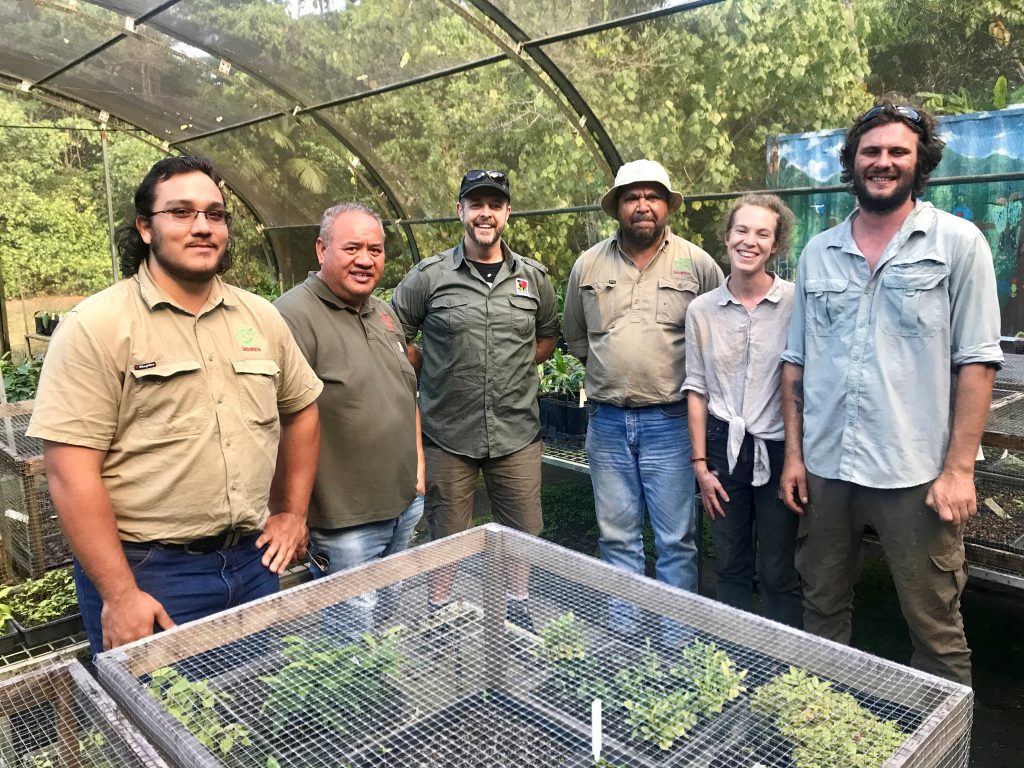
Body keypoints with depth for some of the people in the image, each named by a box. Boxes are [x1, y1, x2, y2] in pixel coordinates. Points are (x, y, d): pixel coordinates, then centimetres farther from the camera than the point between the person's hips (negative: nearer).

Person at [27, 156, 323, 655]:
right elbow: (70, 470, -14)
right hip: (148, 574, -5)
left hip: (252, 560, 5)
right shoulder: (95, 326, -10)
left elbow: (300, 408, 17)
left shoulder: (261, 317, 6)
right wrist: (119, 595, -16)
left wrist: (293, 512, 12)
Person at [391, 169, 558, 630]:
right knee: (447, 535, 10)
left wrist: (515, 366, 6)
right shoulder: (428, 276, -1)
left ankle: (518, 610, 34)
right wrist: (431, 371, 1)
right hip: (447, 434, -2)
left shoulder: (533, 277, 7)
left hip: (516, 432, 2)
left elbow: (547, 337, 19)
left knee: (523, 531, 12)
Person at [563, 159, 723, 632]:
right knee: (617, 538, 13)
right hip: (607, 421, 3)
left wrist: (693, 378, 1)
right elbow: (575, 336, 18)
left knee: (676, 540, 4)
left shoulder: (698, 264, -1)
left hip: (670, 421, -3)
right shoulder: (588, 266, 7)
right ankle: (622, 632, 27)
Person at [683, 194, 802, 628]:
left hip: (778, 449, -3)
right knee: (730, 568, 14)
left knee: (779, 575, 7)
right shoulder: (701, 310, 3)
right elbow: (697, 389, 6)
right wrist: (700, 462, 3)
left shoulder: (795, 303, -6)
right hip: (724, 446, 3)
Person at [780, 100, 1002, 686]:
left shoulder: (959, 243, -1)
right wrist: (793, 453, 6)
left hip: (916, 473, -3)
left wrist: (959, 468, -10)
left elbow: (977, 363, -5)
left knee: (936, 630, 6)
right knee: (823, 610, 17)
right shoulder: (818, 253, 9)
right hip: (823, 467, 4)